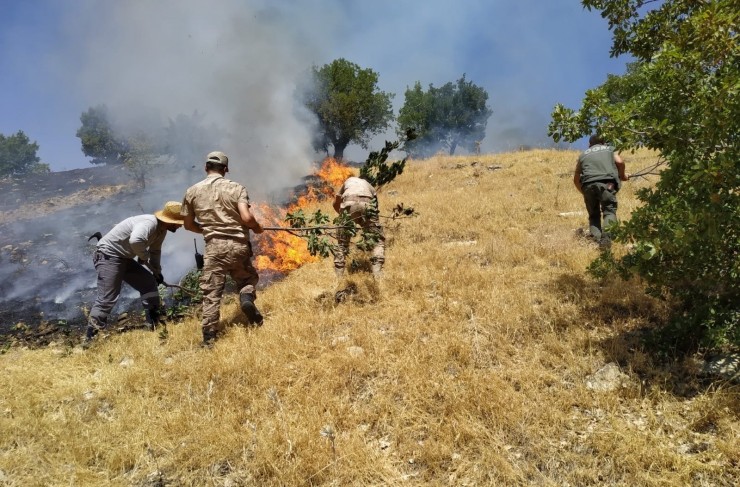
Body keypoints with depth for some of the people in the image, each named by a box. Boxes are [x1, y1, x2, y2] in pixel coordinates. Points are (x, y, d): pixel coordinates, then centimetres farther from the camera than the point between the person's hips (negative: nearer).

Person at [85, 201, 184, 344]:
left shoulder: (161, 230, 5)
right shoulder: (149, 223, -27)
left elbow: (155, 251, 21)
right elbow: (135, 240, -46)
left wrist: (157, 271, 18)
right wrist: (144, 257, -26)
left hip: (124, 258, 10)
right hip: (107, 256, -10)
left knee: (149, 283, 8)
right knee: (107, 299, -13)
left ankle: (155, 324, 16)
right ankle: (90, 338, -8)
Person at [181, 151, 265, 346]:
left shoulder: (192, 191, 7)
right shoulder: (236, 188, 0)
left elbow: (188, 225, 14)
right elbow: (246, 218, -12)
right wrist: (258, 228, 8)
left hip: (214, 247, 1)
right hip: (238, 245, 0)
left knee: (211, 293, 7)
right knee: (249, 278, 23)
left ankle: (209, 338, 6)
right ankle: (247, 297, -9)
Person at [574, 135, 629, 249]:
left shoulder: (583, 155, 29)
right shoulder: (609, 149, 26)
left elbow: (576, 179, 26)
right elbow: (620, 162, 7)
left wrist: (584, 192, 39)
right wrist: (622, 176, 24)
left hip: (588, 184, 2)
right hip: (606, 182, -2)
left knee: (593, 214, 13)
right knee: (609, 211, -1)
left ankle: (595, 239, -6)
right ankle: (606, 234, -28)